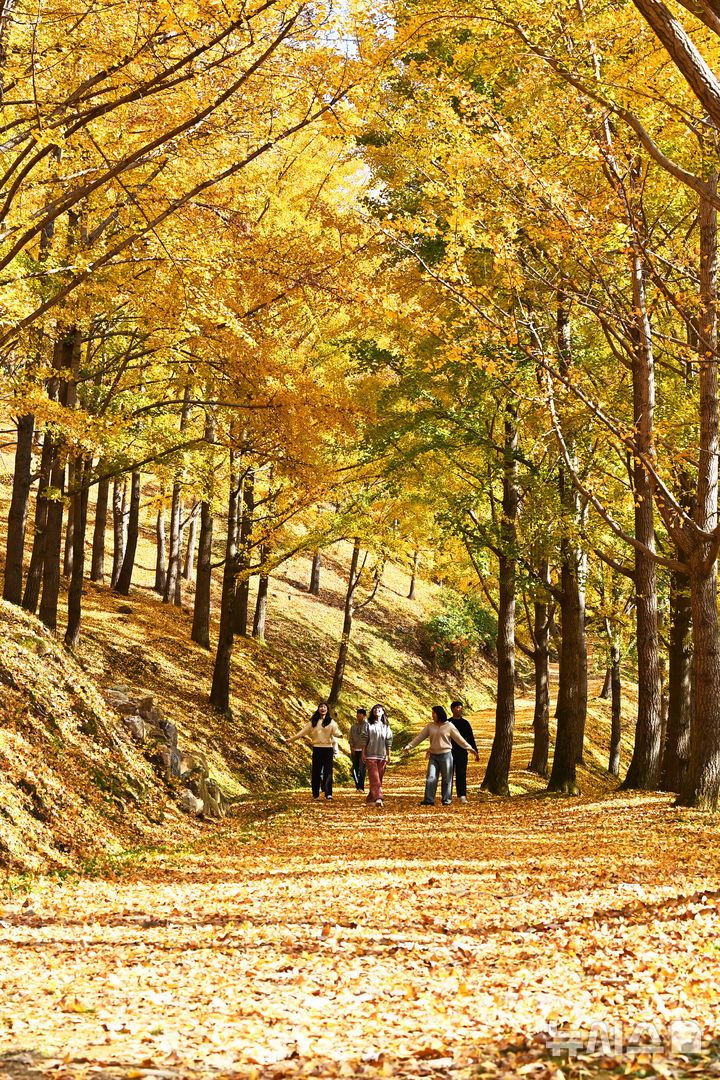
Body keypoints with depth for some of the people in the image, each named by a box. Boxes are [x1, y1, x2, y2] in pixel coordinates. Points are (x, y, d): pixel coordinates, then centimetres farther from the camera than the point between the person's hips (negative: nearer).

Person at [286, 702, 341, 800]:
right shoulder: (313, 722, 12)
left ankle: (328, 793, -11)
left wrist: (339, 734, -32)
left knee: (328, 771, -8)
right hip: (317, 748, 2)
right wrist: (291, 739, 17)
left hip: (328, 748, -2)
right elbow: (303, 732, 16)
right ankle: (315, 794, 9)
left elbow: (335, 731, -8)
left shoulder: (331, 722, 6)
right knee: (316, 771, 2)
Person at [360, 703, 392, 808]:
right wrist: (363, 753, -2)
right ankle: (378, 798, -21)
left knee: (379, 778, 4)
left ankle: (370, 798, 15)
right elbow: (364, 739, 3)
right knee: (374, 777, -13)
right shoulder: (368, 725, 4)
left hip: (382, 756, 3)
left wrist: (388, 755, 7)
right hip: (370, 755, -3)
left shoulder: (386, 726, 10)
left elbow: (388, 741, 10)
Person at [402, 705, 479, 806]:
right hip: (433, 756, 3)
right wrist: (408, 746, 1)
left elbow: (460, 739, 1)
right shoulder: (430, 726, 9)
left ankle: (446, 800, 12)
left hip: (445, 755, -3)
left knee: (447, 779, 2)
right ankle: (429, 800, -5)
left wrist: (472, 750, -1)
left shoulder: (449, 726, -1)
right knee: (431, 778, -5)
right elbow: (419, 737, 9)